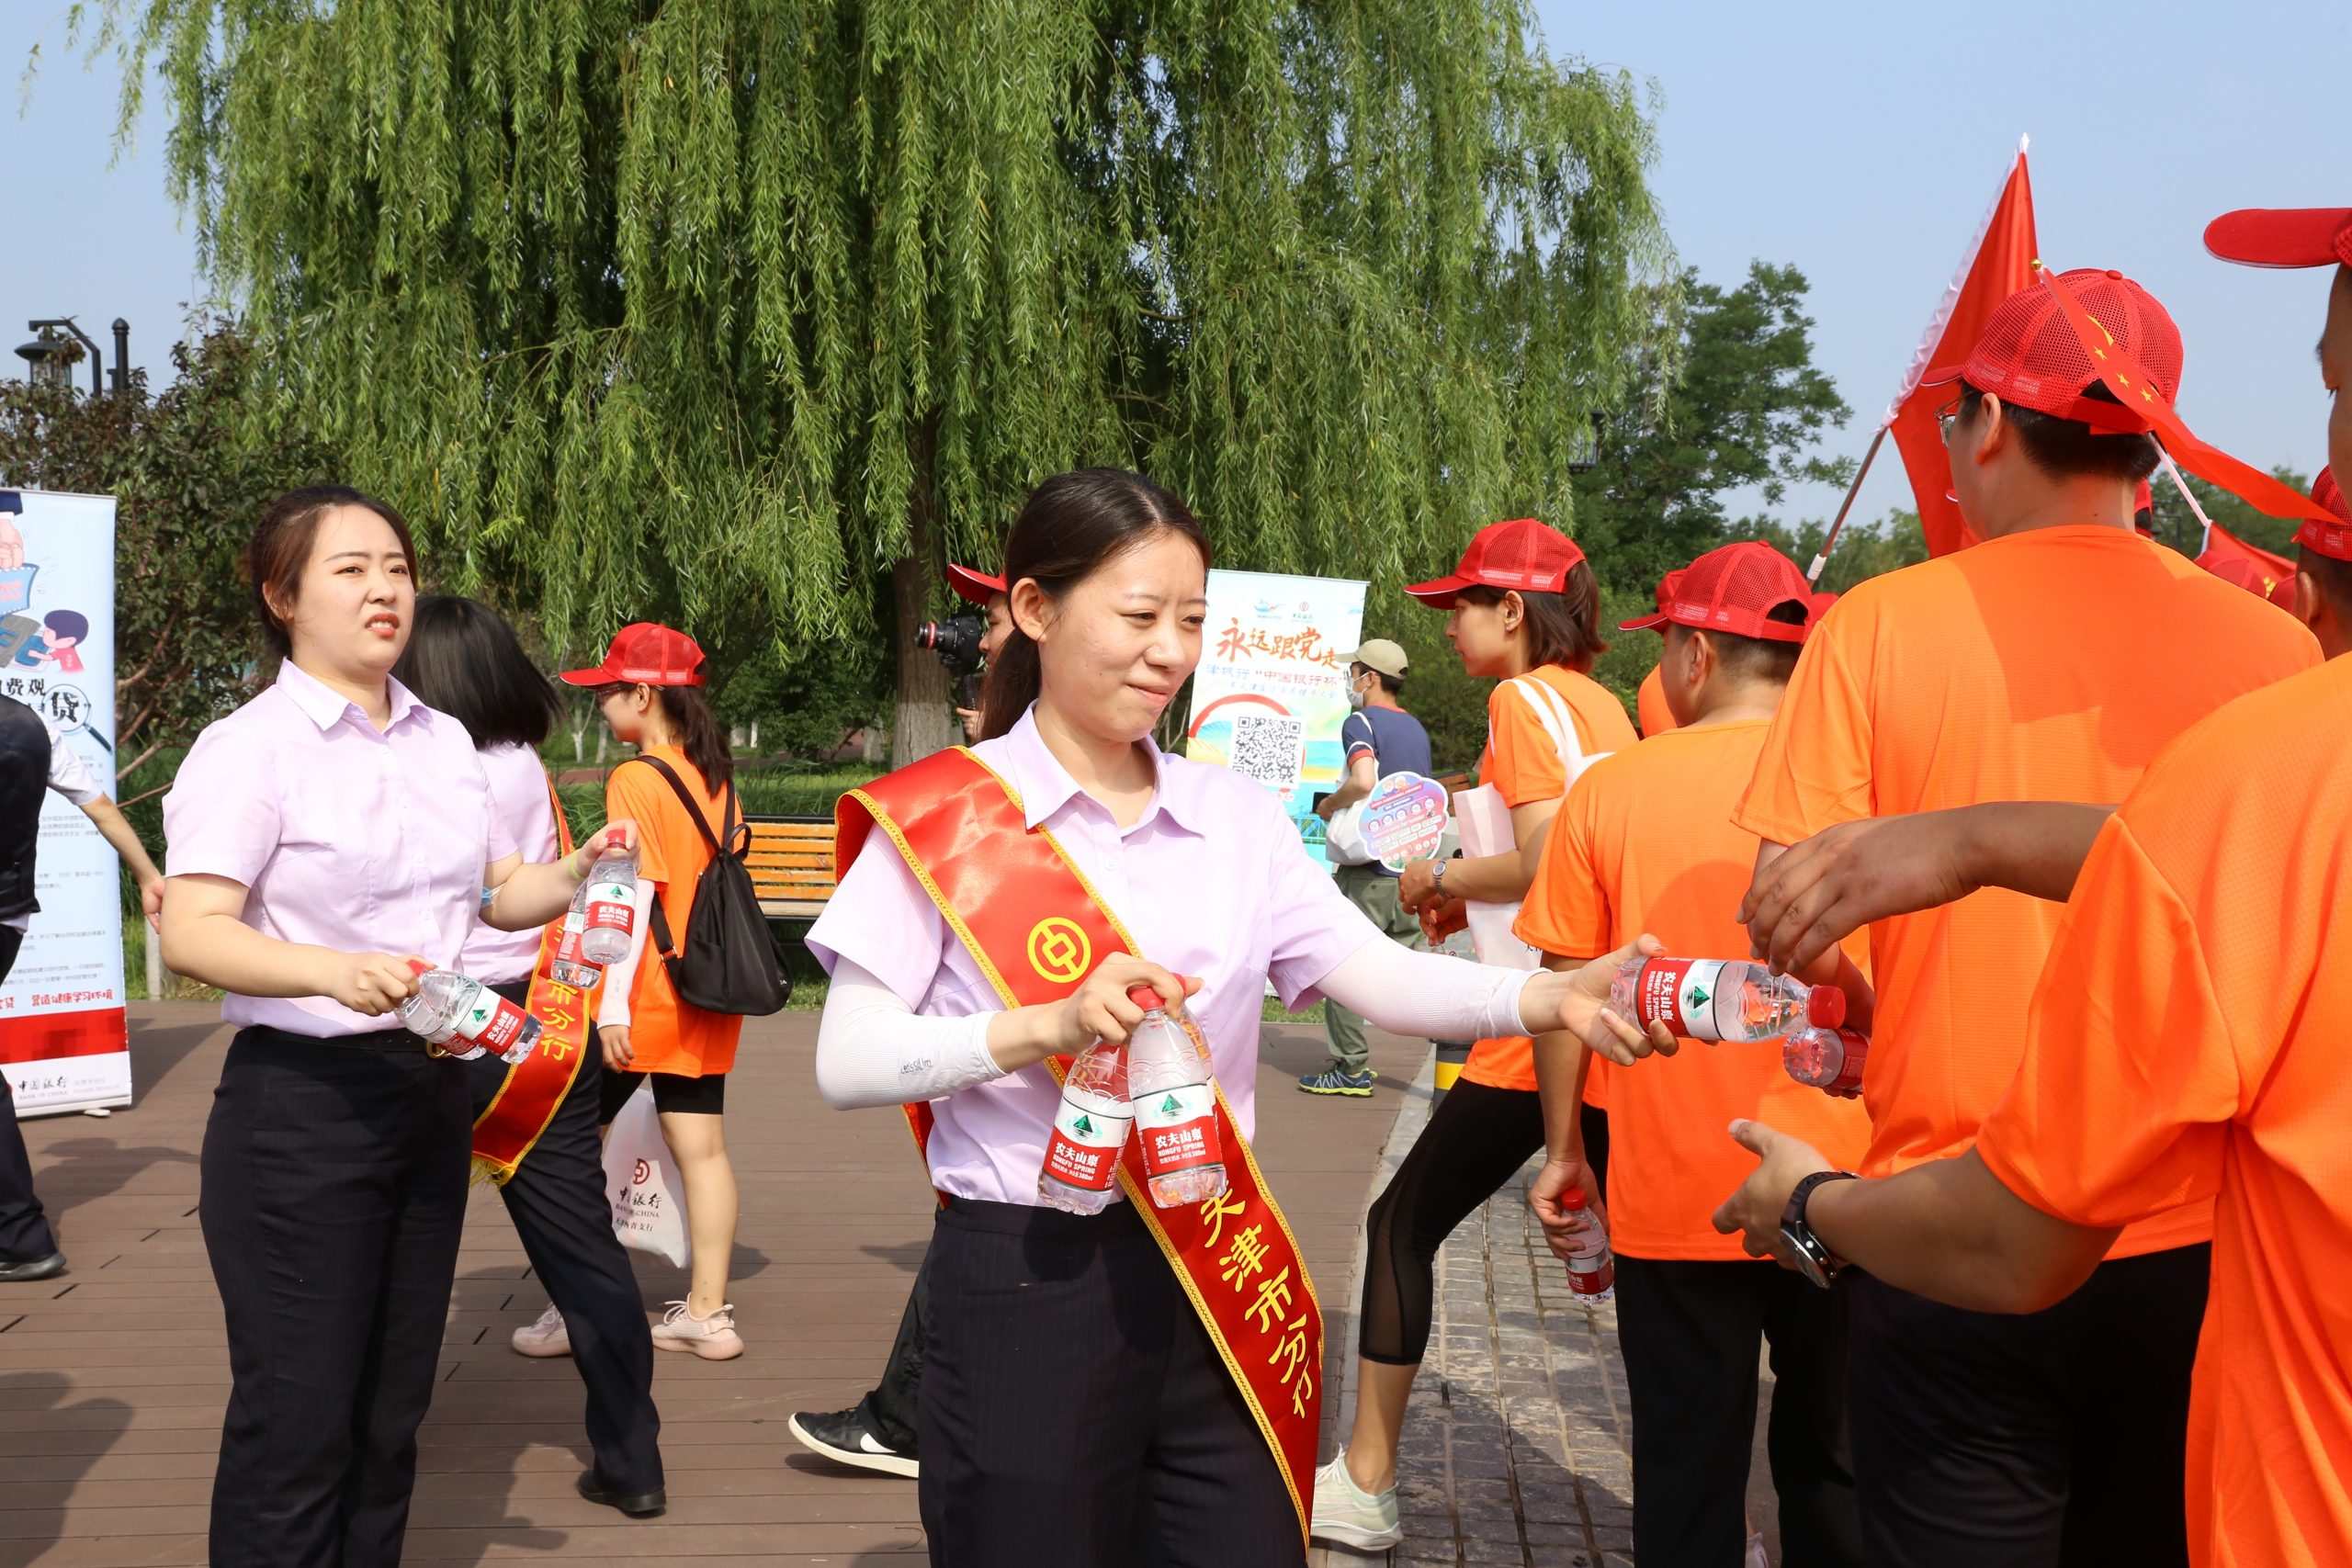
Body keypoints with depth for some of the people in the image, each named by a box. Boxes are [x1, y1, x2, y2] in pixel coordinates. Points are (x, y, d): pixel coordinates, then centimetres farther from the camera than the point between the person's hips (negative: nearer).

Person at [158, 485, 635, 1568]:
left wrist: (575, 876, -4)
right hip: (301, 1102, -6)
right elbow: (191, 934, -20)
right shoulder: (250, 746, -11)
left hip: (429, 1090, 6)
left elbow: (499, 895, 18)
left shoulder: (444, 741, 10)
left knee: (390, 1410, 14)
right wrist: (335, 971, -37)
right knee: (299, 1419, -1)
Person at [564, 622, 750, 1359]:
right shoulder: (714, 777, 8)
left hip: (647, 999, -7)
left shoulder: (635, 779, -13)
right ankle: (708, 1311, 11)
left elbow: (633, 892, -18)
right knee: (702, 1147, 8)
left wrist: (612, 1004, -17)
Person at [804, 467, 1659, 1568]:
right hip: (1024, 1284, -4)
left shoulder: (1234, 816, 5)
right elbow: (847, 1063, -10)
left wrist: (1548, 997, -23)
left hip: (1215, 1278, 4)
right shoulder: (941, 817, -7)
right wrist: (1048, 1024, -24)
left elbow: (1380, 978, -5)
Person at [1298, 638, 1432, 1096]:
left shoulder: (1361, 722, -9)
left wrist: (1329, 804, -8)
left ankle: (1352, 1067, 3)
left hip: (1368, 869, -7)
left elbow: (1363, 782, -26)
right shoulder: (1416, 729, 16)